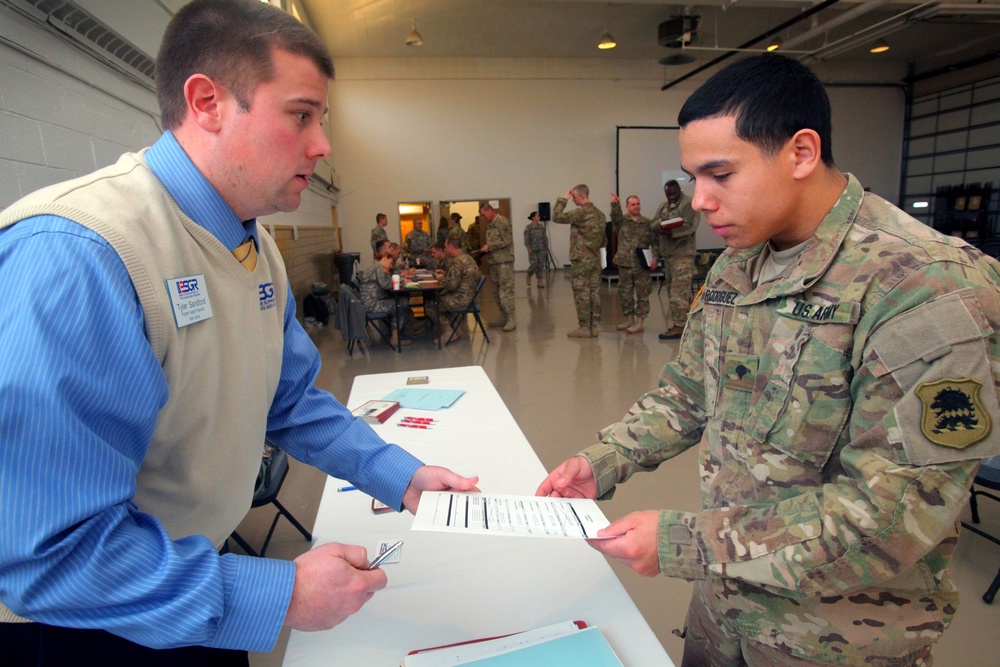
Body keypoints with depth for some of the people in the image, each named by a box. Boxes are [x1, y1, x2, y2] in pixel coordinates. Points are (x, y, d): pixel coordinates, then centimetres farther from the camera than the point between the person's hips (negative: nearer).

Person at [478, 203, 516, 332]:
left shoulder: (502, 221, -9)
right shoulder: (490, 224, 18)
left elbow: (506, 240, -17)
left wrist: (489, 247, -14)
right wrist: (486, 248, 5)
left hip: (504, 261, -9)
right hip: (494, 261, 9)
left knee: (506, 290, -9)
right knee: (496, 292, 11)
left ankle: (511, 319, -6)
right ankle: (503, 317, 19)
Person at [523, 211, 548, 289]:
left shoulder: (542, 227, 8)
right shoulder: (528, 227, -4)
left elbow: (545, 238, 10)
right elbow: (526, 239, -9)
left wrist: (546, 249, 7)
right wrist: (529, 248, -19)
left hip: (541, 249, 4)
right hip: (533, 250, -4)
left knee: (541, 265, 0)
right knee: (534, 265, -8)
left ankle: (539, 282, 6)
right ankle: (528, 276, 21)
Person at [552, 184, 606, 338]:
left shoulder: (581, 212, -14)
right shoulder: (600, 213, 12)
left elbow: (557, 217, -12)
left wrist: (563, 199, -4)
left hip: (581, 258, -8)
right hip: (596, 258, 8)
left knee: (581, 293, -3)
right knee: (594, 292, 7)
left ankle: (584, 328, 0)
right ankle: (593, 326, 11)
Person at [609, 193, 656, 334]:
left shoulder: (647, 223, 7)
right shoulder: (621, 221, 6)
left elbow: (654, 241, 7)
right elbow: (615, 216, -18)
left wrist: (655, 257, -3)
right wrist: (615, 204, -35)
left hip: (642, 264, -1)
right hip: (624, 264, 1)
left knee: (642, 294, 0)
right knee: (624, 293, 8)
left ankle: (639, 321, 7)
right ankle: (628, 318, 22)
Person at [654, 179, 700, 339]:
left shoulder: (689, 204, -6)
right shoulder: (663, 205, 17)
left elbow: (690, 227, -16)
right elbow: (654, 222, 12)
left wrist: (671, 232, -27)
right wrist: (660, 227, -11)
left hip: (683, 253, -8)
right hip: (667, 252, 8)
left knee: (679, 291, -10)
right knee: (672, 289, 11)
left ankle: (679, 326, -9)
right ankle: (682, 321, 20)